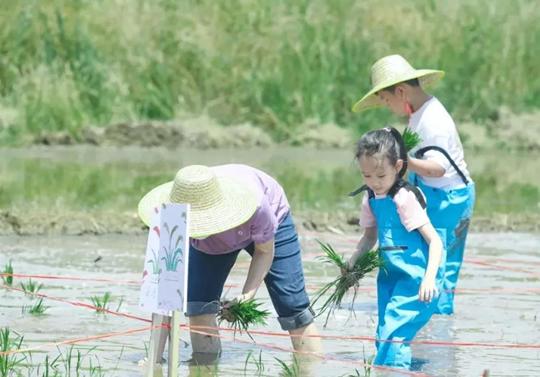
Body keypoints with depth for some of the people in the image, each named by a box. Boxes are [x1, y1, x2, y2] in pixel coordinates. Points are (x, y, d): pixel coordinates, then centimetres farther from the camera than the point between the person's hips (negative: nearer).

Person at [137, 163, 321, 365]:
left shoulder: (256, 207, -43)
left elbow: (264, 251, -21)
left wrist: (247, 294, -37)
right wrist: (155, 357, -41)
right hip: (212, 244, 2)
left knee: (292, 306, -11)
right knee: (198, 306, -17)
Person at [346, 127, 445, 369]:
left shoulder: (405, 198, -19)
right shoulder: (370, 199, 4)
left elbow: (434, 240, -20)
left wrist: (429, 278, -31)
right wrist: (354, 258, 1)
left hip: (415, 276, -9)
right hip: (391, 274, 9)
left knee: (393, 334, -15)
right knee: (385, 336, 14)